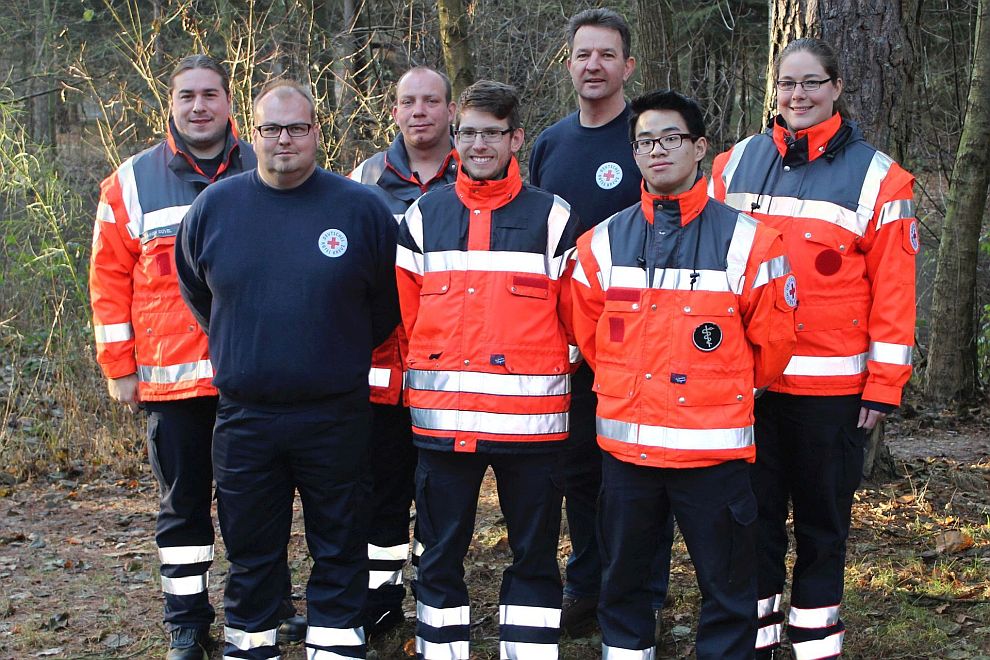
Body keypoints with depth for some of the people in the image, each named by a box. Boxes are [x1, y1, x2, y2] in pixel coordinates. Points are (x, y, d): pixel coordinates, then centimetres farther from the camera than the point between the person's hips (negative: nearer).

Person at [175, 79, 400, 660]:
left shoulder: (361, 208, -4)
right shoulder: (214, 207, 2)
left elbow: (390, 301, 7)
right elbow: (195, 291, 18)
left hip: (336, 414, -1)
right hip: (244, 414, 2)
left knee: (339, 548, 9)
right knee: (250, 550, 12)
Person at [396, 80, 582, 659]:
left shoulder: (553, 218, 3)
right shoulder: (423, 216, 9)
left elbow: (576, 318, 7)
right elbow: (407, 311, 13)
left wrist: (541, 370, 6)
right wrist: (440, 371, 9)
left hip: (530, 416, -2)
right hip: (442, 416, 2)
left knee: (535, 556, 7)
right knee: (441, 554, 9)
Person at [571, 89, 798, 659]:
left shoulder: (746, 240, -6)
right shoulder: (604, 242, 4)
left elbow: (772, 339, 2)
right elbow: (588, 332, 15)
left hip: (714, 446, -3)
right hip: (624, 444, 3)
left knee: (728, 588, 6)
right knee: (622, 579, 17)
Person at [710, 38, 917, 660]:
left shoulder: (876, 176, -1)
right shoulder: (737, 163, 7)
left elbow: (894, 289, -3)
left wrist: (883, 386, -7)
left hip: (832, 385, -2)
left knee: (823, 517, 10)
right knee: (754, 513, 10)